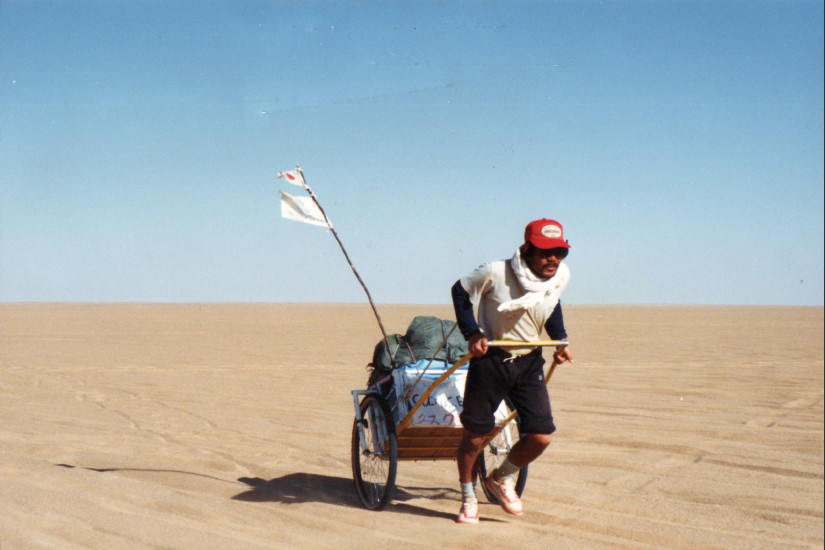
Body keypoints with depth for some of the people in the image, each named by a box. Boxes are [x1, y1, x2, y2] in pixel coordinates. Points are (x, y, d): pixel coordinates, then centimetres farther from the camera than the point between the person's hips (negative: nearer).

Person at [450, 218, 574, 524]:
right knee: (474, 434, 3)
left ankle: (502, 478, 25)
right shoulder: (495, 273, -19)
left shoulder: (561, 276, -4)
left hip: (529, 363, 4)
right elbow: (460, 291, -5)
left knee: (541, 435, -4)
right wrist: (472, 334, -14)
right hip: (490, 359, -4)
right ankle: (468, 498, 27)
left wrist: (560, 341, 10)